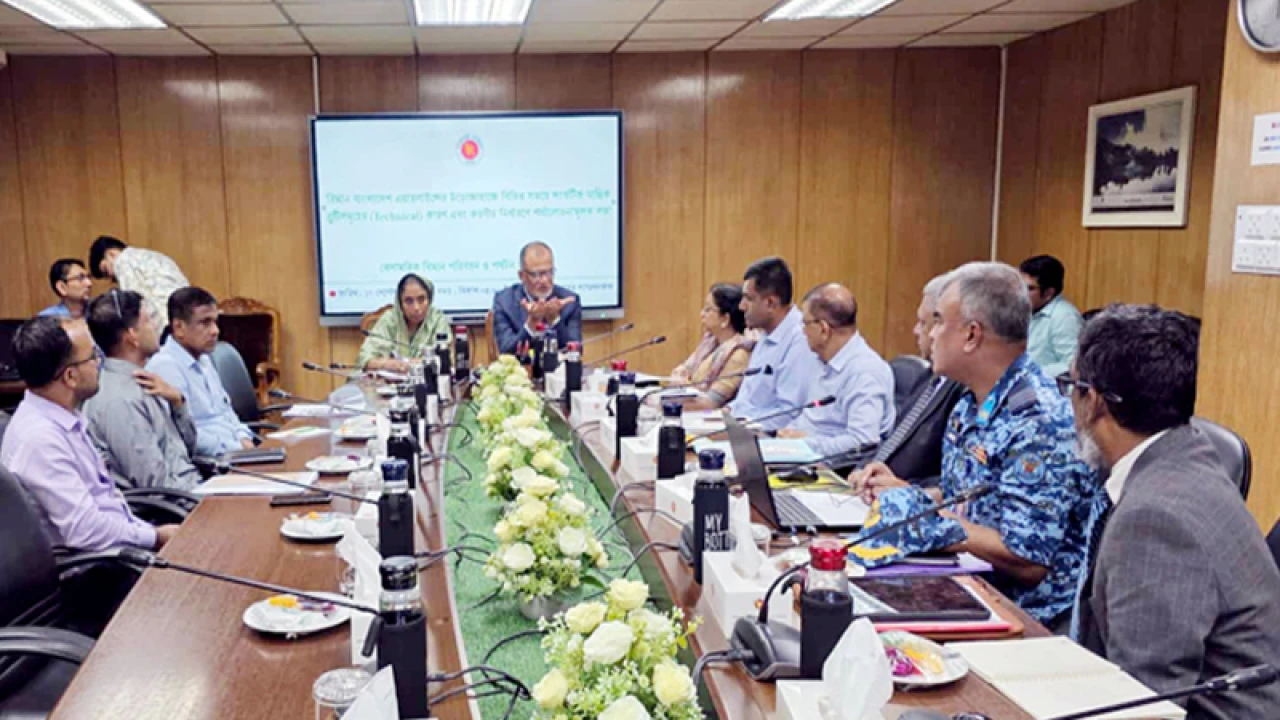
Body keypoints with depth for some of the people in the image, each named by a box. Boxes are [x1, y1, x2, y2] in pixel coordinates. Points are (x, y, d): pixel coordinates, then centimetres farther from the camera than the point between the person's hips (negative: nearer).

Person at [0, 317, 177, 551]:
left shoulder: (65, 418, 8)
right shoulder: (39, 437, -21)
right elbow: (86, 532, -24)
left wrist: (155, 531, 5)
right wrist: (157, 536, -12)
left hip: (122, 543, 9)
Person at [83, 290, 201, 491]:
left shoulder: (140, 382, 9)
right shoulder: (120, 399, -17)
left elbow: (188, 446, 14)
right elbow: (157, 483, -19)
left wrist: (177, 401, 0)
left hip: (188, 485, 8)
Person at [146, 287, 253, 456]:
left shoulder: (203, 359, 17)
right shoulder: (165, 366, -12)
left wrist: (245, 440, 5)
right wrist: (239, 449, -19)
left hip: (236, 449, 9)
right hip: (204, 462, -9)